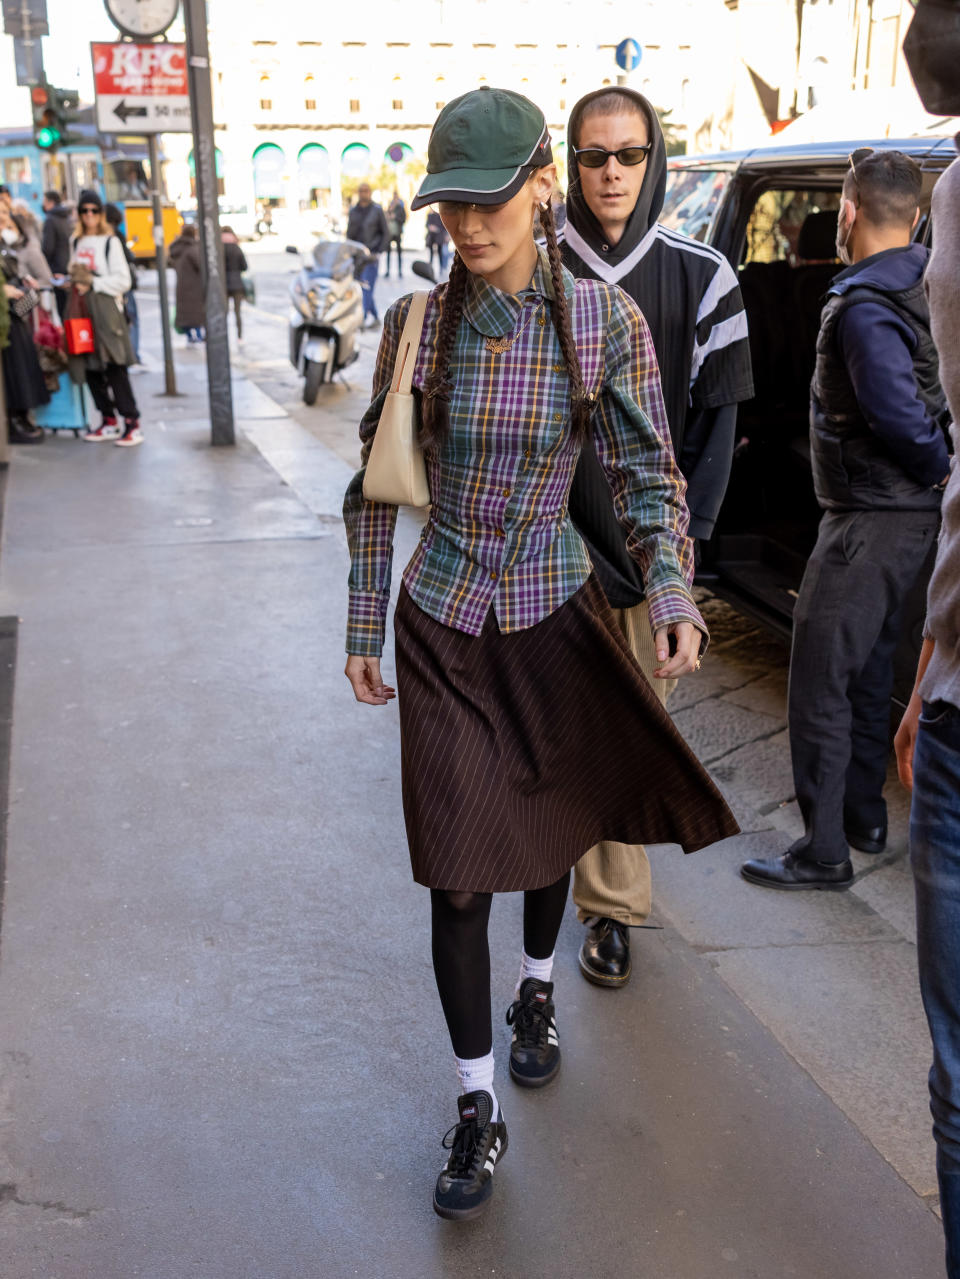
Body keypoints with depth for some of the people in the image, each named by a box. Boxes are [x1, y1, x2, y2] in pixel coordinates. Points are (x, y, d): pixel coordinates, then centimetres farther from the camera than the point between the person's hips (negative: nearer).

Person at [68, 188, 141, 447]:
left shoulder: (110, 242, -2)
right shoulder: (75, 242, 15)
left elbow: (123, 280, -6)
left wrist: (93, 283, -11)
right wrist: (75, 281, 7)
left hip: (106, 310, -6)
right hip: (81, 311, 6)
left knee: (115, 367, -11)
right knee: (90, 368, 7)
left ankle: (132, 424, -9)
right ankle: (108, 422, 16)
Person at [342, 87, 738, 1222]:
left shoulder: (605, 320, -8)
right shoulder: (416, 322, -6)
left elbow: (647, 471, -5)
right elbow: (376, 487, 1)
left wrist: (671, 590, -21)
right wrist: (365, 626, 2)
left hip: (554, 612, 1)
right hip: (444, 626, 0)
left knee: (549, 821, 19)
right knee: (459, 872, -1)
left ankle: (537, 994, 49)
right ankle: (477, 1109, 16)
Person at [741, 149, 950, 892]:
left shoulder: (864, 307, -20)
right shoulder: (928, 286, 9)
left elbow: (899, 413, -28)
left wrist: (940, 468, -12)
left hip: (871, 518, -10)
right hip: (913, 515, 10)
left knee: (819, 684, -3)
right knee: (867, 669, 21)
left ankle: (824, 853, 3)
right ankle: (864, 817, 33)